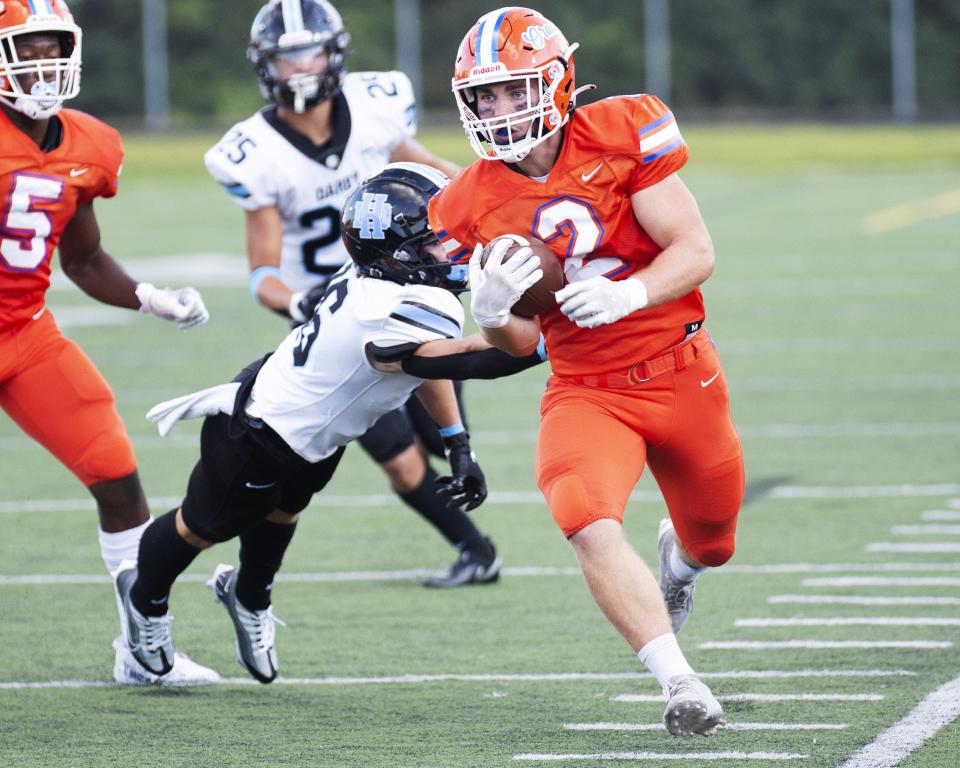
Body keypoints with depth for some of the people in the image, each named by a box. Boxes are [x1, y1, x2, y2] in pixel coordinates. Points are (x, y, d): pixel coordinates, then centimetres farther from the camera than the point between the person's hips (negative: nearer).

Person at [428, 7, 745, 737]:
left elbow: (696, 252, -13)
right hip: (585, 392, 0)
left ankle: (678, 559, 55)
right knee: (591, 526, -28)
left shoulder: (621, 135, -12)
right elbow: (520, 343, 2)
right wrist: (492, 312, -22)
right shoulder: (474, 205, -4)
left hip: (681, 373, 0)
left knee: (713, 539, 17)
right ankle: (680, 683, -24)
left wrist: (628, 295, -30)